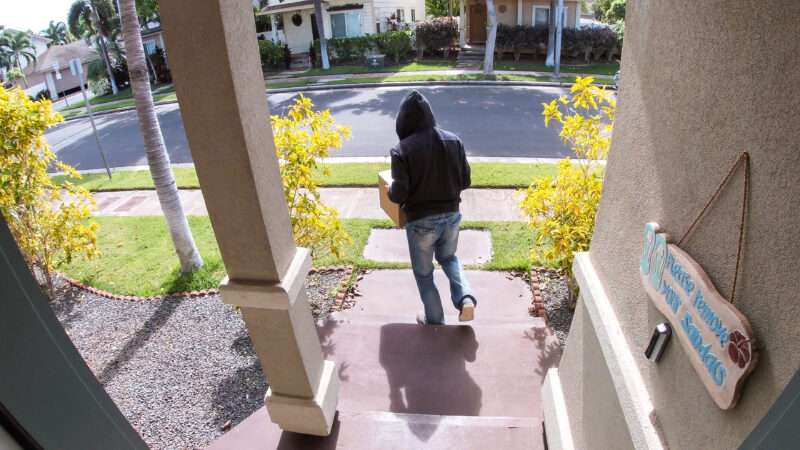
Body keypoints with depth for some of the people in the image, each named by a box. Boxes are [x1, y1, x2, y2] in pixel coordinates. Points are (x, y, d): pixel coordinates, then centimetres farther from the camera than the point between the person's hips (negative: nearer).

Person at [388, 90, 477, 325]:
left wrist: (389, 192, 5)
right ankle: (466, 298, 10)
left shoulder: (402, 150, -17)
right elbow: (465, 181, 1)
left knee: (423, 273, 19)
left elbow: (400, 194, -17)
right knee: (448, 258, 30)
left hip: (420, 221, -4)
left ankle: (435, 320, 32)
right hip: (451, 215, 4)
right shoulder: (453, 141, -4)